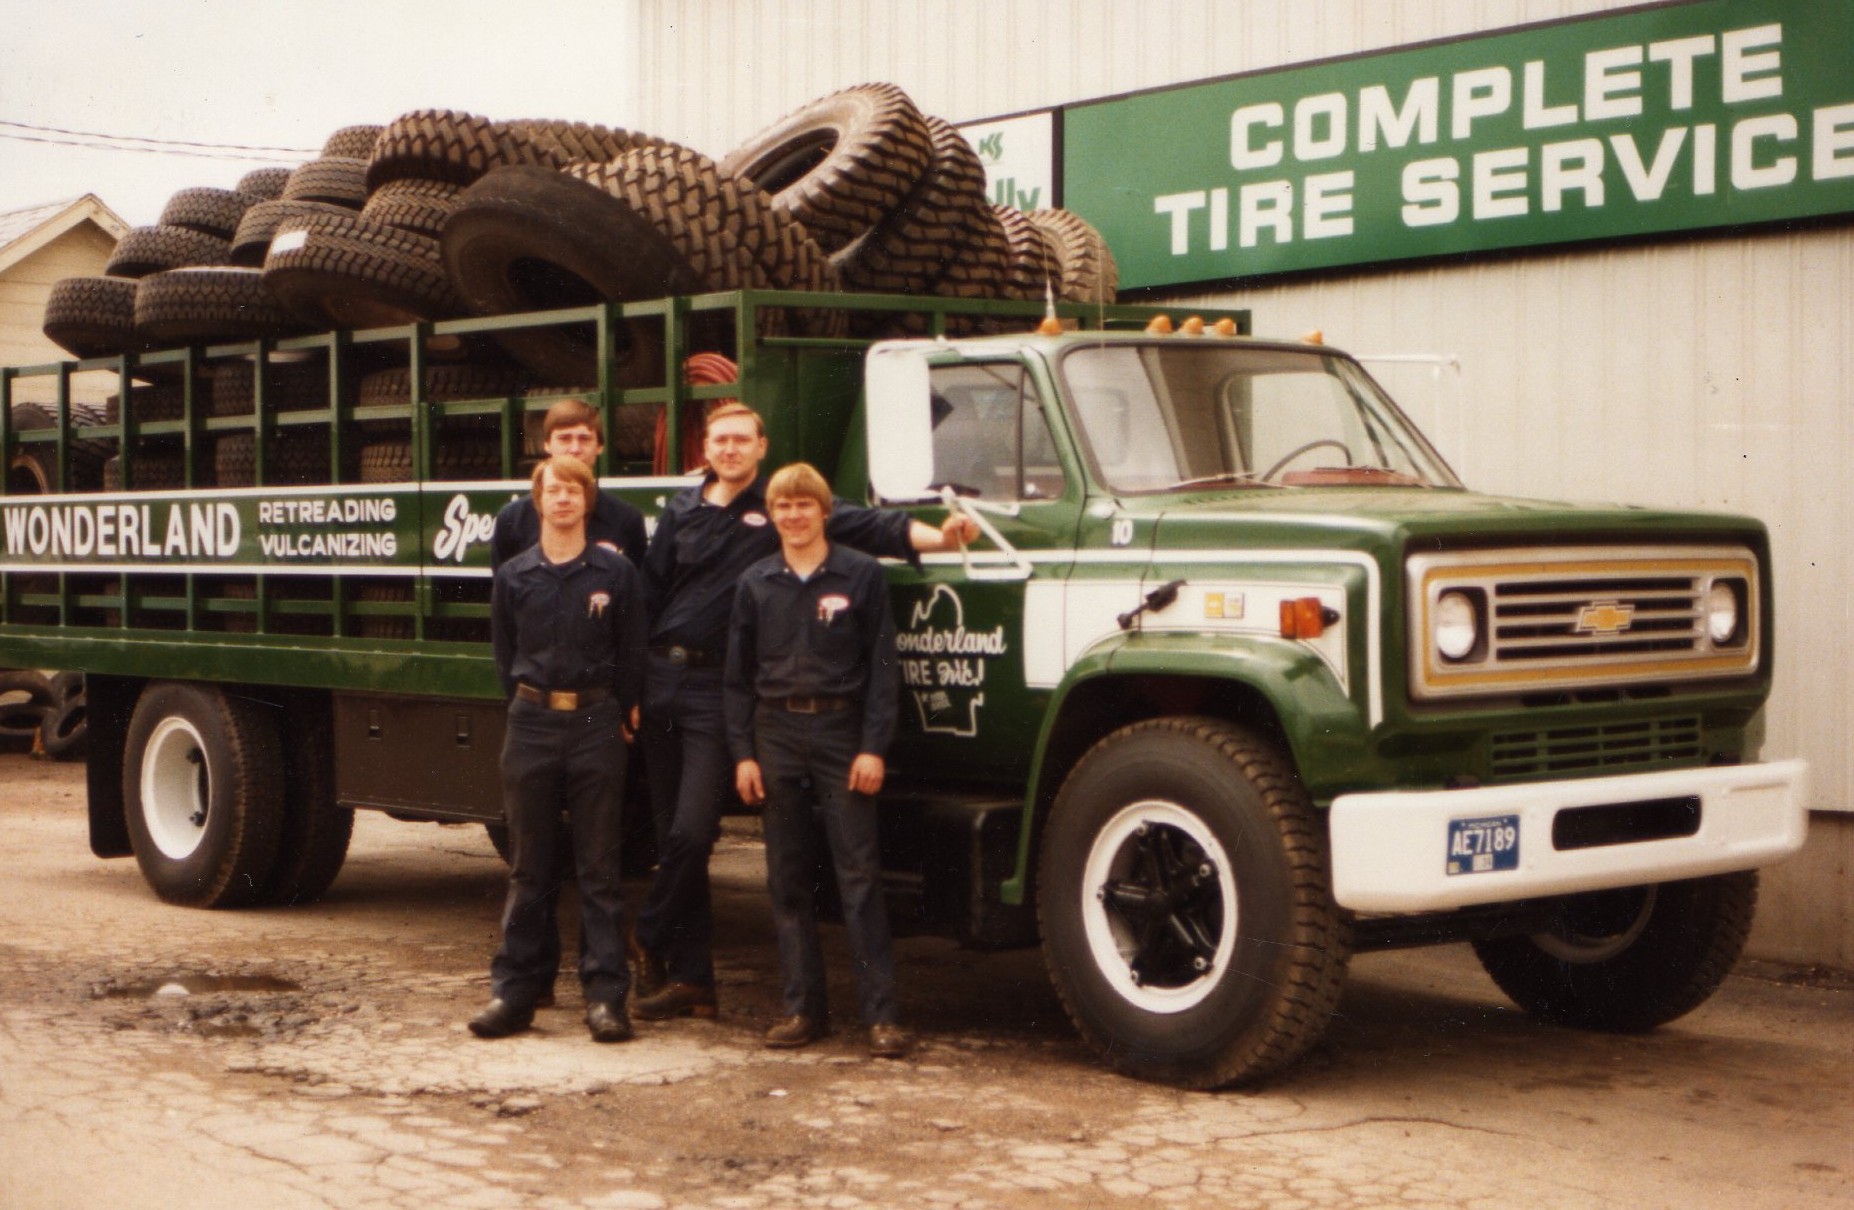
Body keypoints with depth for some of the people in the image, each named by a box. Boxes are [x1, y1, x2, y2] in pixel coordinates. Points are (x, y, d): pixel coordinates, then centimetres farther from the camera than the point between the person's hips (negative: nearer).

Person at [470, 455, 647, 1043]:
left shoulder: (616, 573, 2)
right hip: (532, 724, 2)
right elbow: (505, 656, 13)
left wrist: (612, 714, 3)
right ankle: (515, 989, 12)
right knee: (529, 867, 6)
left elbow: (632, 657, 5)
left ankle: (606, 994, 3)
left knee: (598, 866, 0)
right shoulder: (513, 576, 7)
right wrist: (530, 706, 7)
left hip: (595, 724, -2)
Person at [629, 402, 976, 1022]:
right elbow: (649, 595, 15)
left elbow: (863, 525, -11)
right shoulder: (683, 510, 12)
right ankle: (690, 977, 15)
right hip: (660, 677, 4)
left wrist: (937, 536, -27)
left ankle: (650, 938, 13)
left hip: (716, 690, -4)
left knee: (691, 832, -11)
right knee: (673, 836, 7)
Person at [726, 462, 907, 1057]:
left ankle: (881, 1014, -3)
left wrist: (873, 747, -8)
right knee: (787, 879, 7)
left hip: (841, 731, -3)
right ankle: (803, 1007, 15)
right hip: (776, 734, 4)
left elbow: (882, 667, -1)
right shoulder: (757, 584, 9)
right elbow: (739, 675, 11)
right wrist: (743, 752, 4)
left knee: (859, 874, -5)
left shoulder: (861, 576, 0)